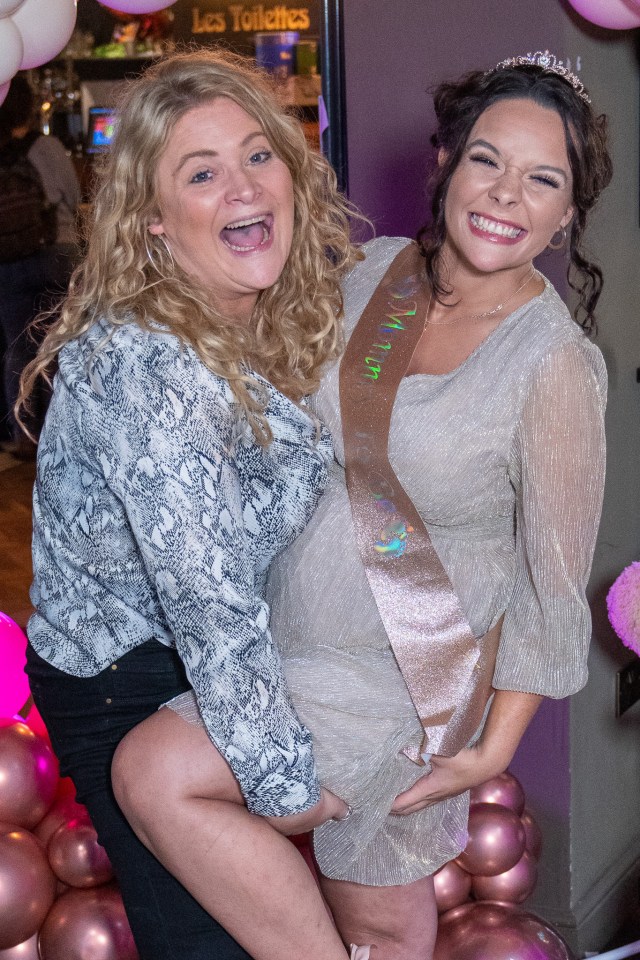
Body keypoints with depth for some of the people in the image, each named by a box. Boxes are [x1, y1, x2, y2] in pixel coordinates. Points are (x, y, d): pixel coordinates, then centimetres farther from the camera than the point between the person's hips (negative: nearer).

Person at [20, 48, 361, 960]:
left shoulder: (293, 308, -7)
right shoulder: (140, 364, -32)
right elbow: (206, 597, -30)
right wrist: (287, 775, -21)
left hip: (236, 654, 7)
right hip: (123, 687, -7)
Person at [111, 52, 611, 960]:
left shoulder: (555, 364, -20)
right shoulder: (372, 270, -3)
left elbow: (553, 578, -14)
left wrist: (495, 748, -11)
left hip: (402, 678, -6)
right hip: (296, 639, 6)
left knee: (154, 774, -17)